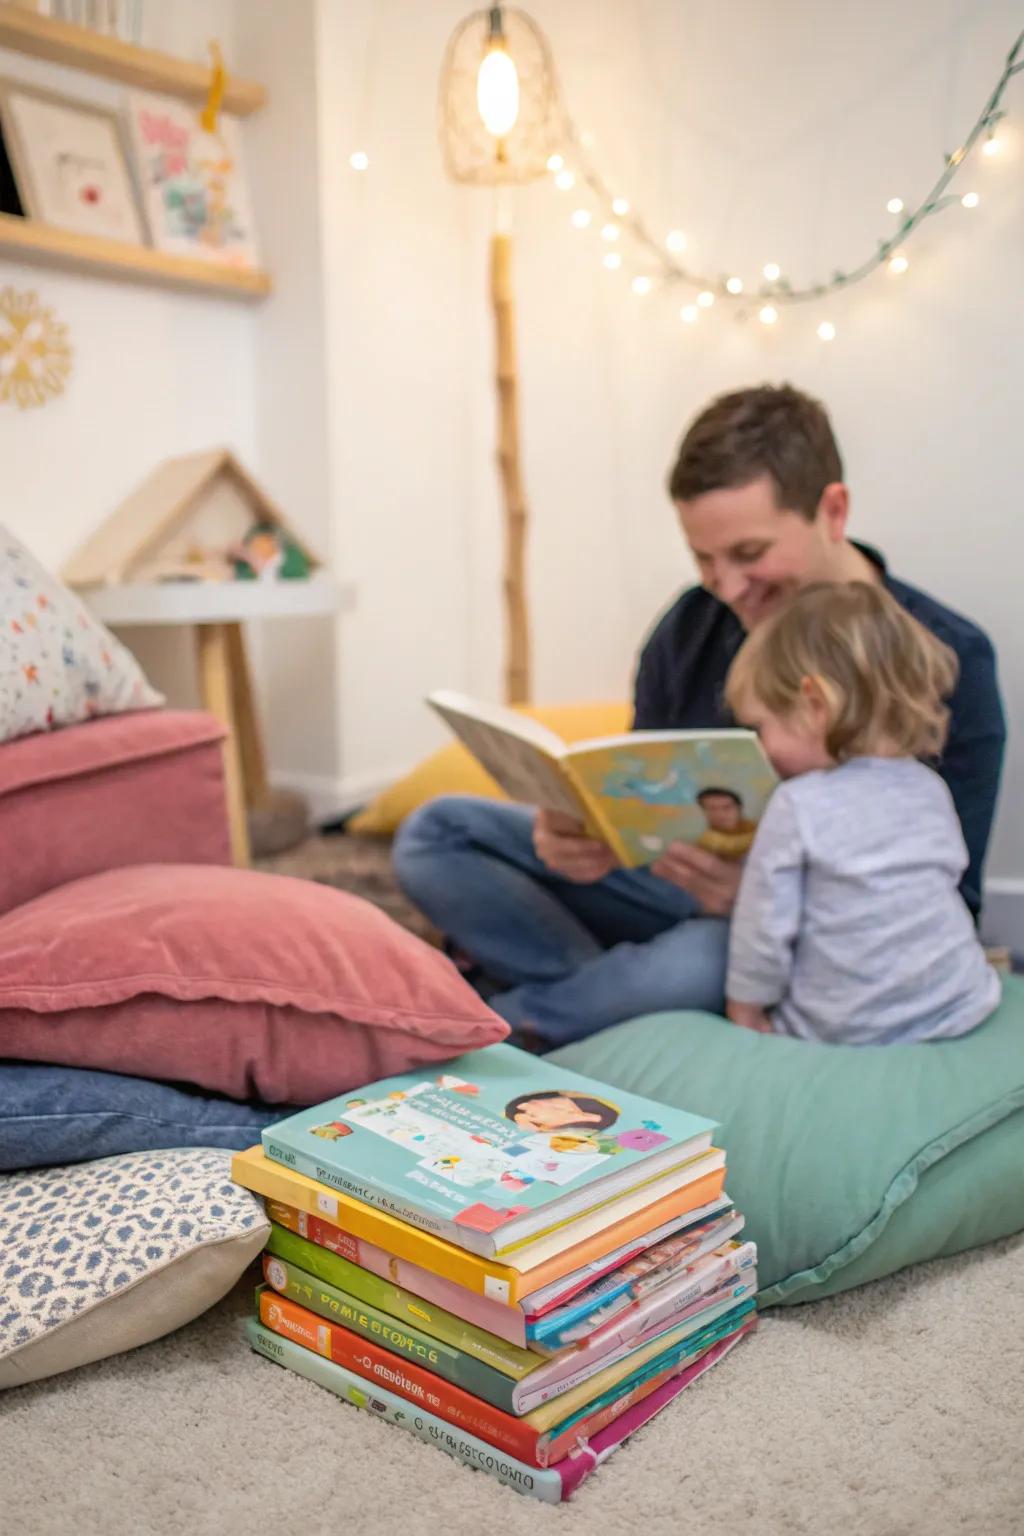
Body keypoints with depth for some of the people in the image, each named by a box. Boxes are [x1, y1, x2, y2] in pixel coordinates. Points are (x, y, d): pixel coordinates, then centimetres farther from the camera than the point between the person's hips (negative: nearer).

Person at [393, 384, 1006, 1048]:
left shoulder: (946, 660, -13)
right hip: (678, 890, 5)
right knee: (437, 833, -5)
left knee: (709, 954, -41)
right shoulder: (691, 626, 1)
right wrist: (581, 834, -17)